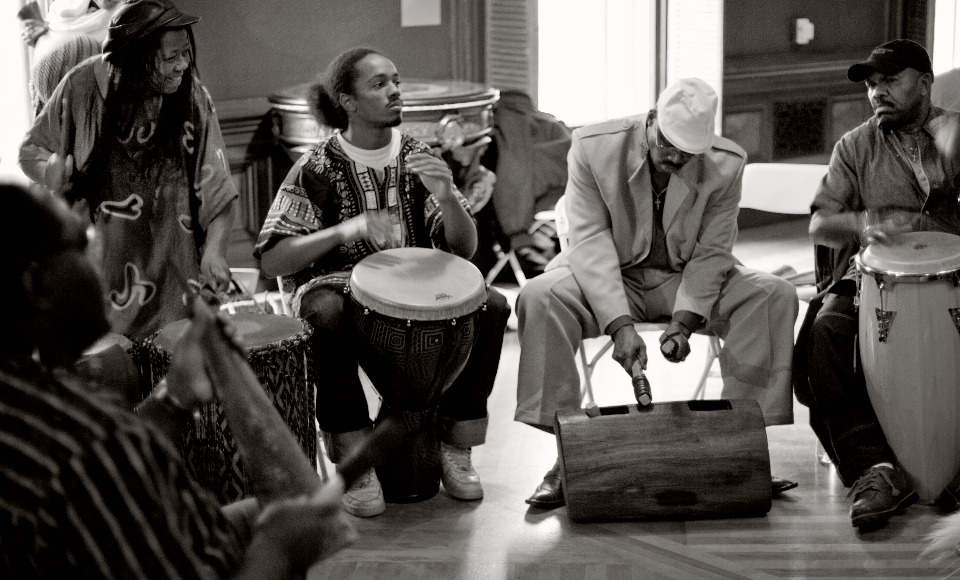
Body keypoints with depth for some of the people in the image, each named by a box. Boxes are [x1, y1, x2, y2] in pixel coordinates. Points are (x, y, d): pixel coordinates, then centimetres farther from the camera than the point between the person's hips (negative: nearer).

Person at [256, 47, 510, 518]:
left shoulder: (417, 158, 3)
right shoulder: (318, 168, -8)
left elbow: (465, 250, 1)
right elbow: (271, 260, -15)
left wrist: (446, 197, -19)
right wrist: (346, 229, -28)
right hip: (338, 286, -4)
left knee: (491, 306, -20)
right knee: (327, 314, -38)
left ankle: (456, 445, -6)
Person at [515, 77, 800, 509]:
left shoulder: (726, 164, -12)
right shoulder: (593, 147, -16)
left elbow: (710, 253, -10)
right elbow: (591, 242, -20)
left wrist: (683, 323, -25)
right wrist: (620, 324, -31)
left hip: (687, 279, 2)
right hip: (609, 277, -1)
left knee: (774, 296, -22)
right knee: (540, 296, -32)